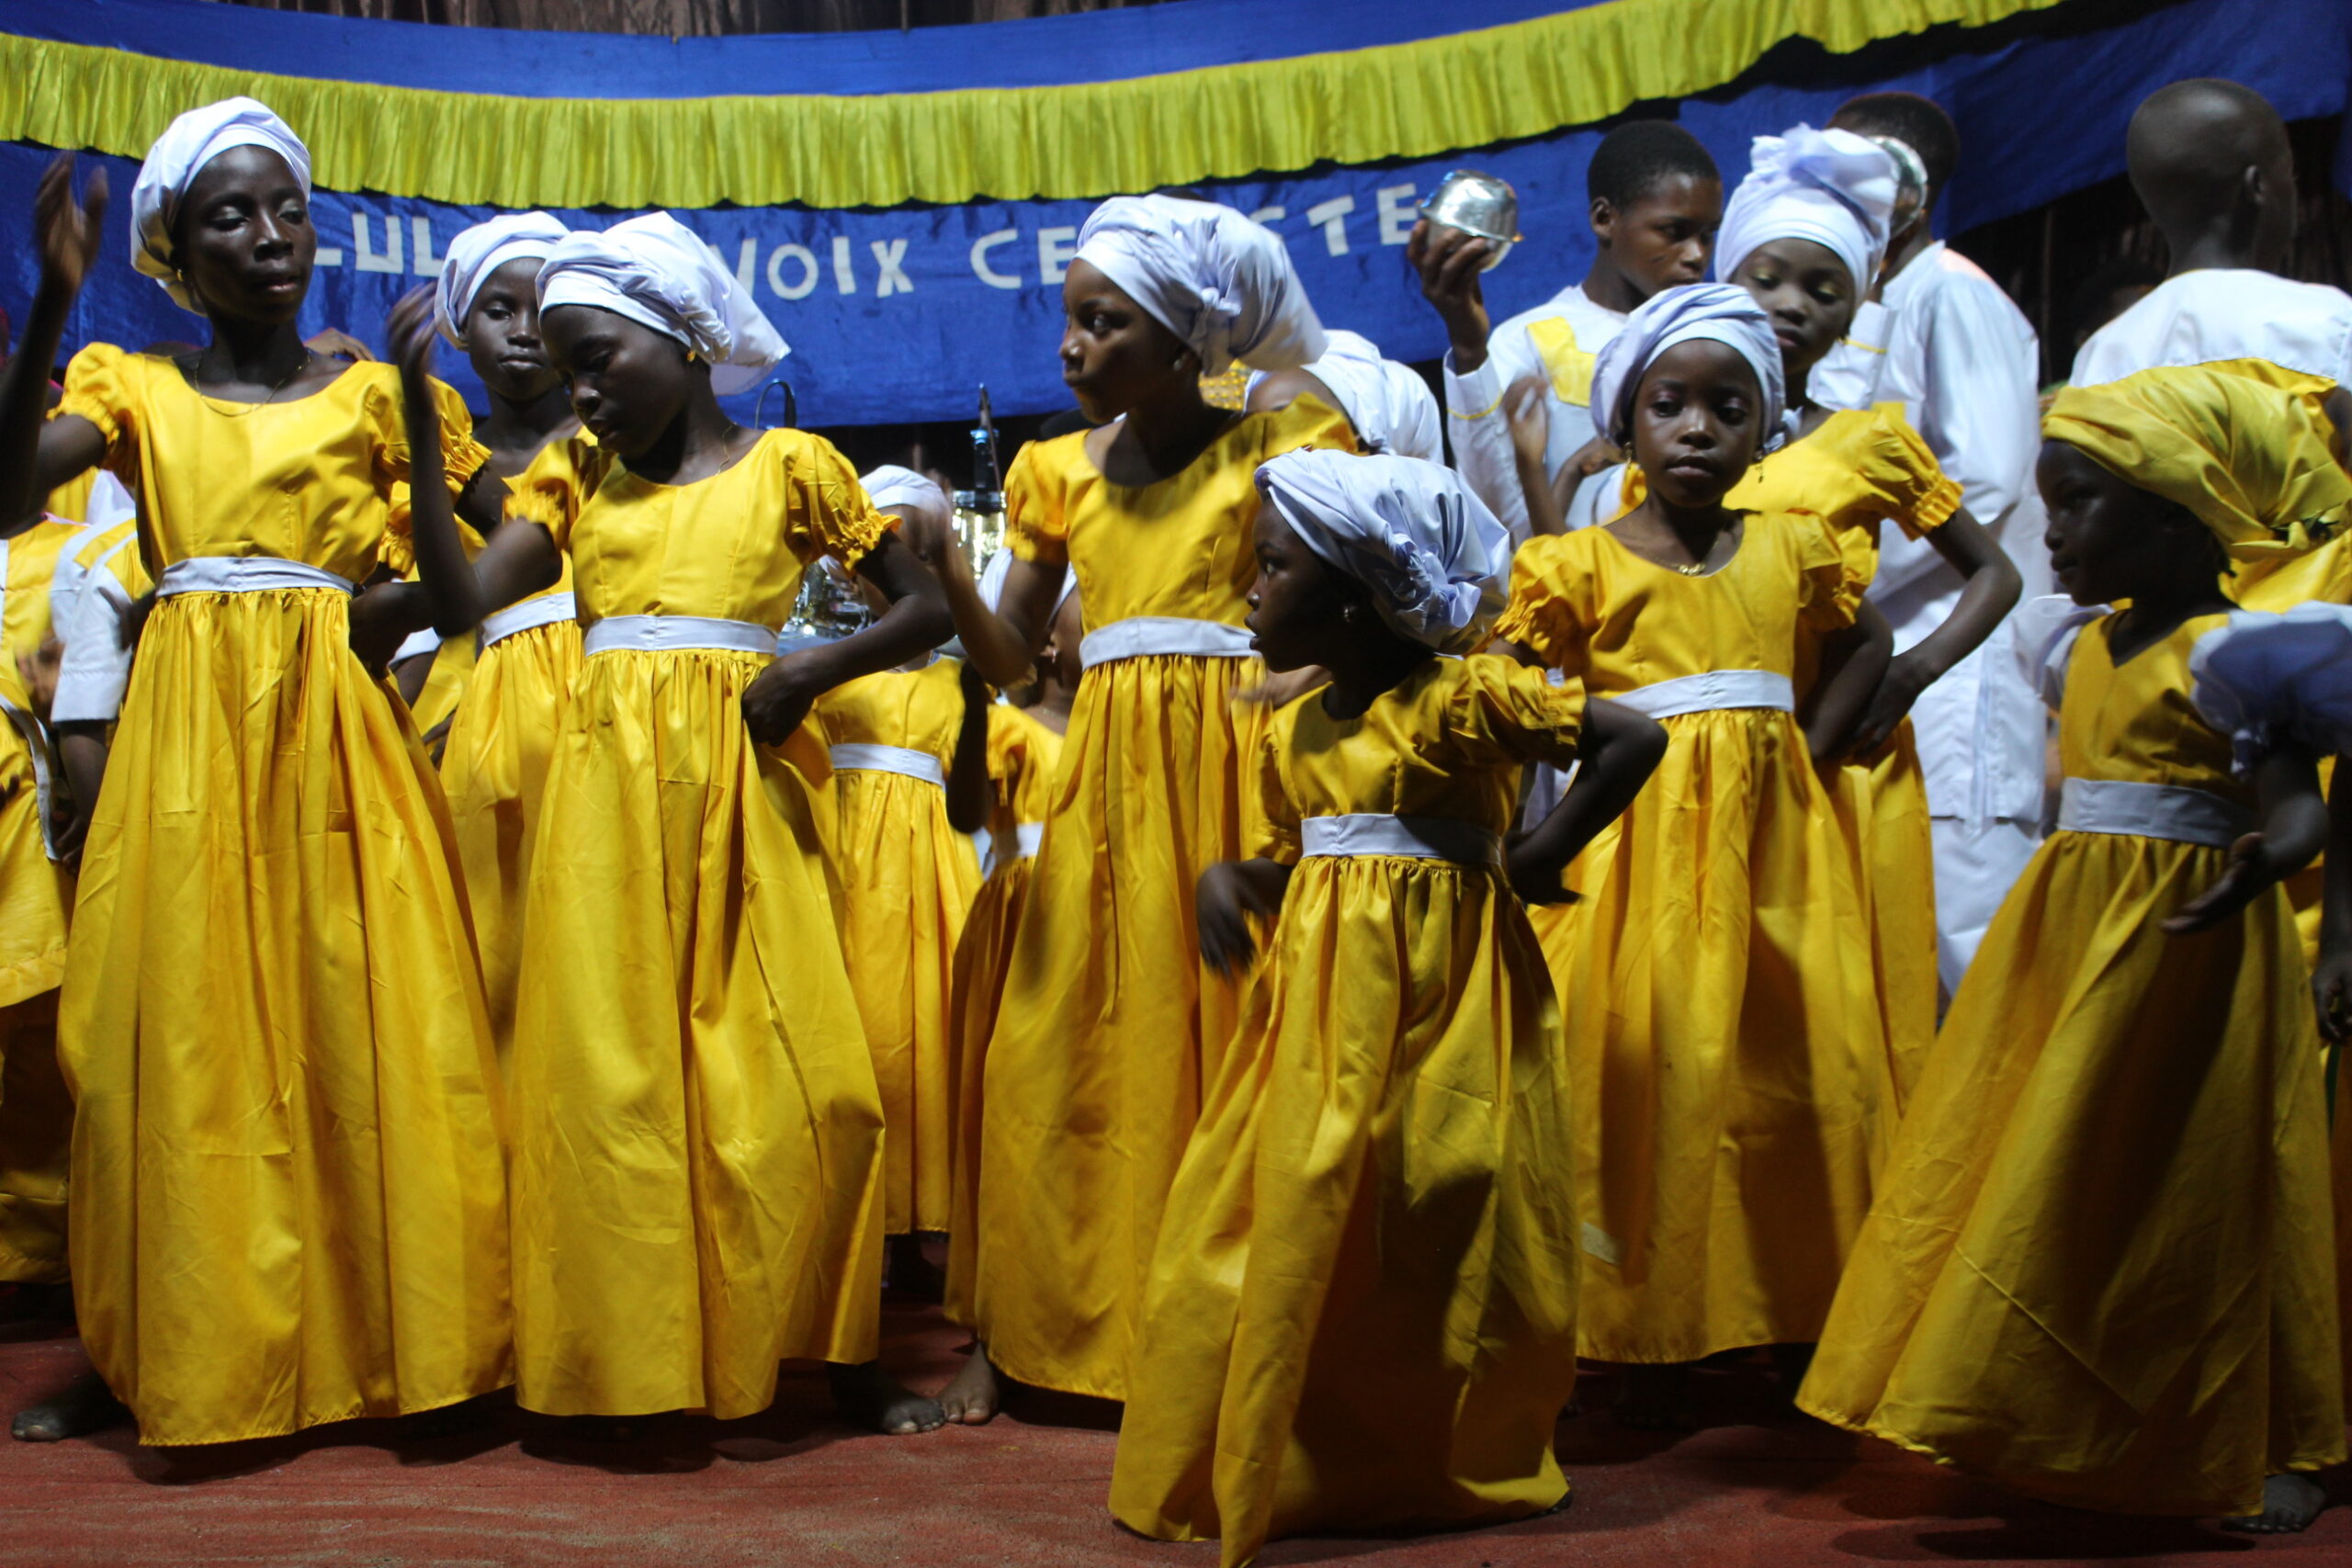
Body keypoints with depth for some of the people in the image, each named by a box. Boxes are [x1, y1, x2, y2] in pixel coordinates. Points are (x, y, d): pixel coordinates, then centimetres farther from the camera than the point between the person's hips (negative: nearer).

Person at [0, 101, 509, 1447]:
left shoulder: (373, 394, 7)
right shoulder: (138, 393, 9)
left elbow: (452, 602, -2)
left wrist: (417, 407, -7)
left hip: (336, 729, 0)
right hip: (188, 731, 1)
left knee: (363, 1022, -2)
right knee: (178, 1040, 1)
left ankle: (394, 1340, 8)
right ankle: (155, 1353, 14)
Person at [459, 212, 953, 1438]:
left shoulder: (788, 465, 7)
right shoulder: (575, 472, 13)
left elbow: (927, 607, 5)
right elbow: (470, 594, -3)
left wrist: (811, 672, -7)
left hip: (743, 782, -2)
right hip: (609, 783, 2)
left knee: (799, 1078, -4)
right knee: (608, 1073, 0)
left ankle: (843, 1360, 8)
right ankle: (614, 1369, 8)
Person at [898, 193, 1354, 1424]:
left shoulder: (1267, 452, 1)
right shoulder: (1060, 472, 12)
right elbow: (1007, 661, 11)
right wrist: (942, 563, -6)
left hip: (1229, 765, -3)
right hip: (1102, 771, 4)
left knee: (1228, 1038, -3)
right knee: (1049, 1052, 1)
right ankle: (1010, 1334, 10)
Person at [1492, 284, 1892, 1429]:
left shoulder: (1793, 548, 9)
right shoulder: (1582, 565, -1)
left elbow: (1869, 644, 21)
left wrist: (1808, 750, 8)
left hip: (1772, 839, 3)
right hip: (1643, 844, -3)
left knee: (1800, 1063, 3)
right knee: (1650, 1070, -4)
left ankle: (1794, 1322, 16)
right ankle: (1654, 1345, 6)